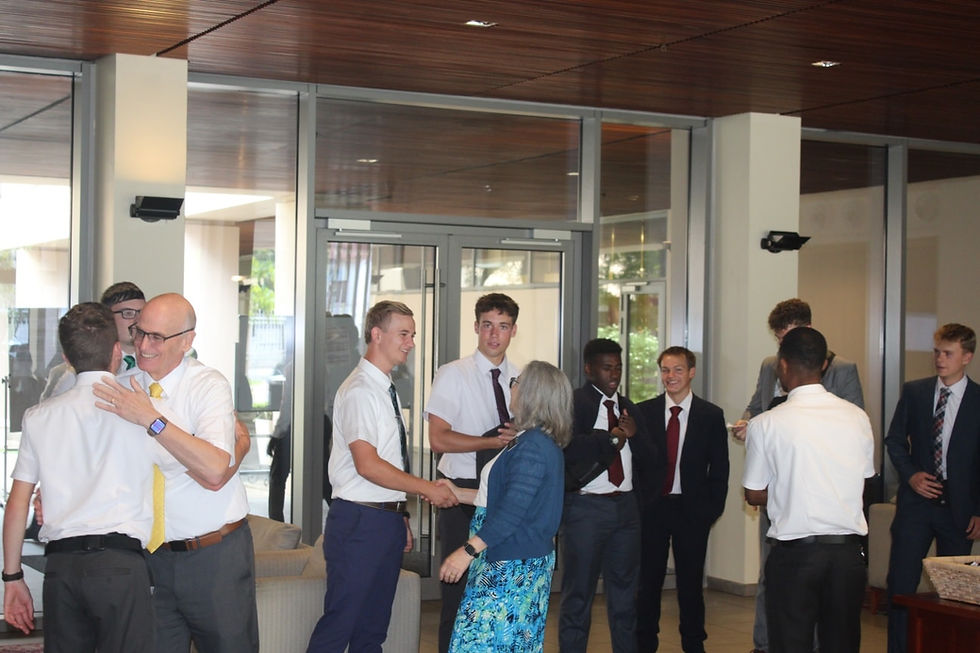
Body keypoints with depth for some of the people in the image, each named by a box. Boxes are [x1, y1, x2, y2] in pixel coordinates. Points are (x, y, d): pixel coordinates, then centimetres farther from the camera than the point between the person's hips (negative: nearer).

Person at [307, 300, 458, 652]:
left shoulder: (386, 389, 15)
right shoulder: (359, 390, -14)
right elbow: (368, 465, -21)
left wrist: (402, 518, 15)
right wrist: (427, 489, -15)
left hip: (388, 520, 9)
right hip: (360, 519, -9)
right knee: (340, 622, -7)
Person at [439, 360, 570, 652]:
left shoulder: (532, 446, -20)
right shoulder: (541, 441, 14)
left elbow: (511, 510, -25)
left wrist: (468, 551, -23)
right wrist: (458, 493, 19)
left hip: (513, 568, -11)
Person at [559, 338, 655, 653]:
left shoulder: (627, 406, 15)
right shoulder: (573, 402, -6)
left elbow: (649, 457, 12)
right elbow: (568, 447, -23)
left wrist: (634, 434, -7)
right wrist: (612, 438, -16)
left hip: (626, 506, 6)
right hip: (585, 507, -6)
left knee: (625, 592, 13)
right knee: (578, 594, 2)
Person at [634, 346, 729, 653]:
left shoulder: (711, 415, 1)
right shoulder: (643, 411, 2)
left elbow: (719, 467, 3)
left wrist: (713, 509, -4)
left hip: (692, 510, 0)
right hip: (651, 508, 0)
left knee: (691, 581, 8)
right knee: (648, 580, 8)